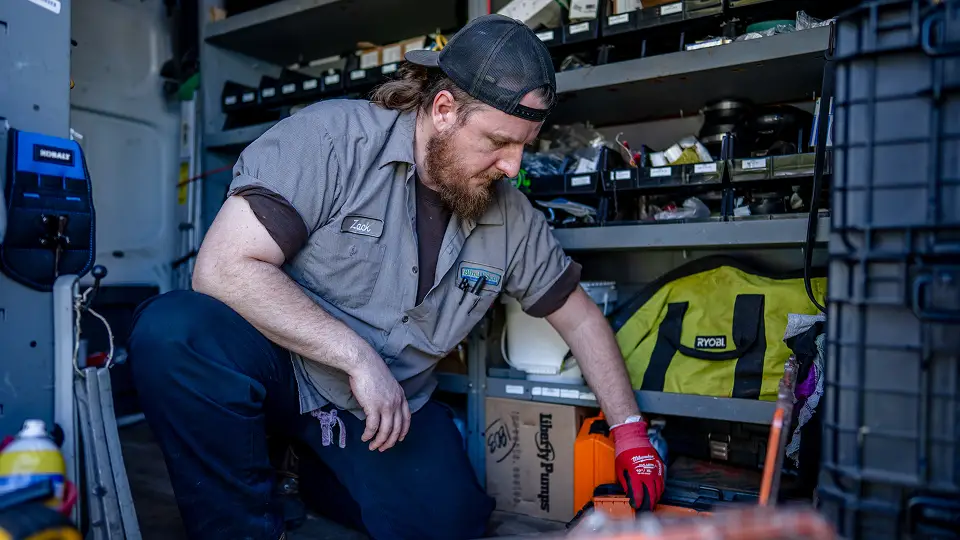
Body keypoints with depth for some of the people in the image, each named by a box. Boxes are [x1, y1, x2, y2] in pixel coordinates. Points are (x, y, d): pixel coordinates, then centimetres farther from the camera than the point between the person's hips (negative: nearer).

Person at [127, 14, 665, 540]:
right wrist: (358, 356, -26)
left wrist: (630, 429, 6)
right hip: (281, 363, -4)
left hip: (394, 404, 5)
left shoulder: (514, 218, -4)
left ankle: (319, 471, 21)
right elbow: (224, 267, -24)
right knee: (175, 332, -32)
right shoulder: (331, 137, -19)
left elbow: (580, 317, 8)